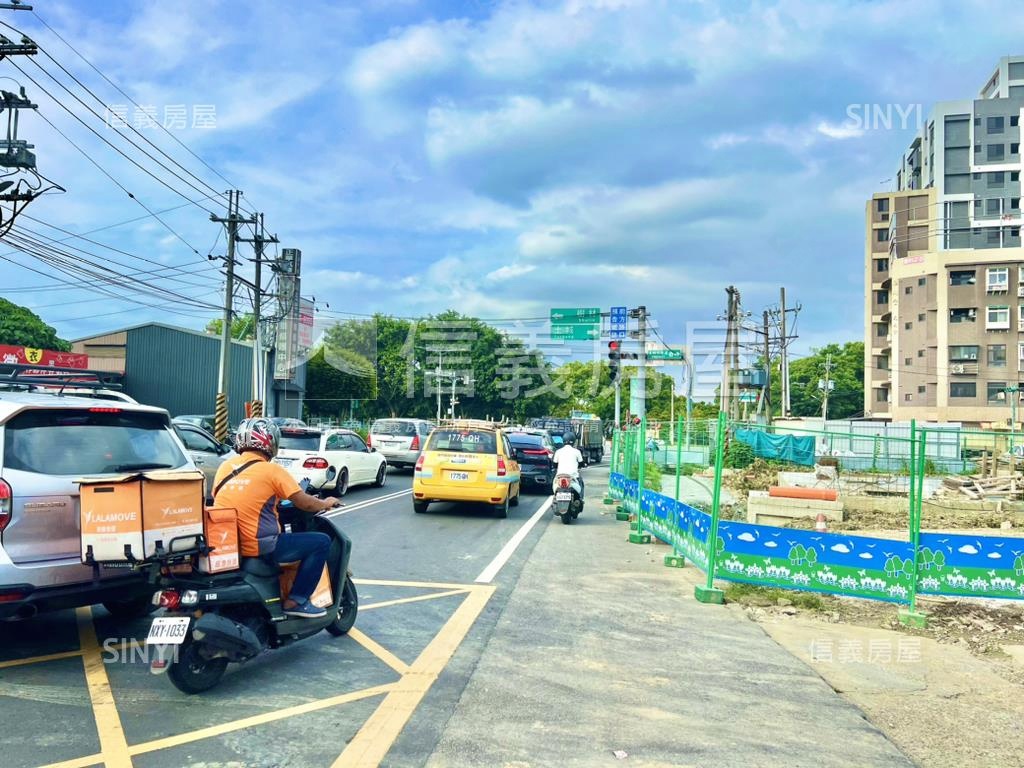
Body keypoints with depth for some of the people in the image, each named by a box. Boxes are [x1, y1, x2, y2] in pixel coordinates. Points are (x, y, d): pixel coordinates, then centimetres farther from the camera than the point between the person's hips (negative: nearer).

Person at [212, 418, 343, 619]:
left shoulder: (225, 466, 7)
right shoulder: (272, 470, -10)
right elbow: (306, 504, -8)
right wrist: (326, 503, 13)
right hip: (259, 546, -7)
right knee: (321, 542, 2)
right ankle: (296, 601, 1)